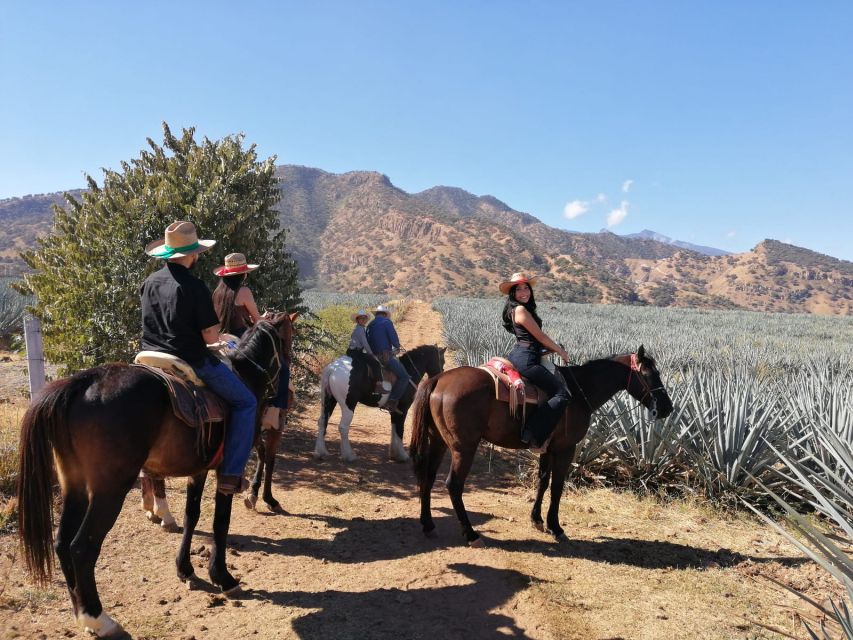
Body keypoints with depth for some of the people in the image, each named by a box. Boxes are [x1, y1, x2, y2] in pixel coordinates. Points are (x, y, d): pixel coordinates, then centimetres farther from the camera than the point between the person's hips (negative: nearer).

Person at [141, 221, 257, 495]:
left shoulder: (149, 282, 6)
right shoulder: (194, 286, -17)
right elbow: (210, 336, -18)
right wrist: (216, 332, 4)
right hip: (190, 363, -7)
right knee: (246, 402, 6)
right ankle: (230, 475, 0)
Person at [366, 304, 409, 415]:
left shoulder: (370, 325, 17)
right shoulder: (386, 322, -5)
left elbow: (368, 342, 19)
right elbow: (394, 339, -12)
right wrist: (397, 347, 8)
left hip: (373, 356, 9)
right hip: (386, 355, -9)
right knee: (404, 377, -7)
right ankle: (392, 402, -19)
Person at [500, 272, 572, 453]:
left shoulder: (525, 309, 18)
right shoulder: (520, 310, -12)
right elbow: (540, 336, -9)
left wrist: (554, 348, 13)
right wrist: (561, 351, 4)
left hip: (520, 355, 11)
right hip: (526, 359, -11)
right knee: (562, 394, -13)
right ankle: (533, 437, -19)